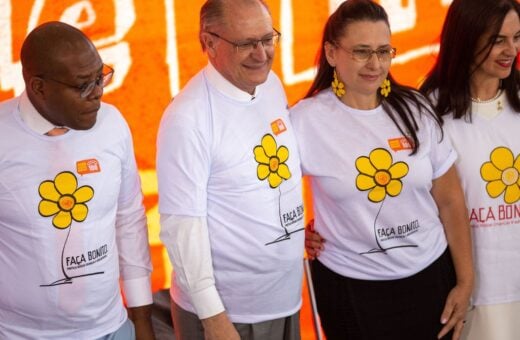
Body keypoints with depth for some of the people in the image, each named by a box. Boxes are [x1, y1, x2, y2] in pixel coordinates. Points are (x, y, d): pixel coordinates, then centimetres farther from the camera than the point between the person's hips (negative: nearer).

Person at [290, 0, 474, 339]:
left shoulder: (416, 110, -3)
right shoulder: (307, 120, -12)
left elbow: (450, 200, 2)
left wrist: (465, 281, 2)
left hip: (431, 276, 3)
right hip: (350, 286, -2)